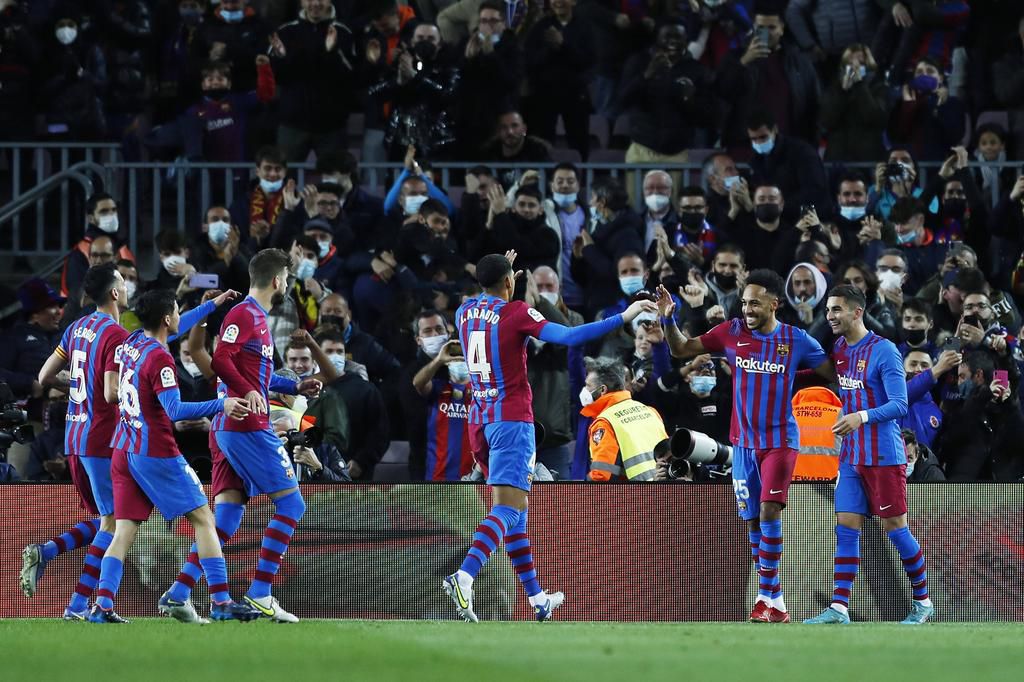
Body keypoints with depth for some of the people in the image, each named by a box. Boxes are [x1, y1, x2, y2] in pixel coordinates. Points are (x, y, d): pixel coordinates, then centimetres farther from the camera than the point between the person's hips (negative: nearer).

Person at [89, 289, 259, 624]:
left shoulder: (132, 343, 9)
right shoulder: (159, 358, -17)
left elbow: (165, 332, 30)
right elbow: (175, 410, -23)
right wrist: (221, 405, -19)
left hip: (123, 453, 8)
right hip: (157, 455, -8)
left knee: (124, 531, 3)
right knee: (203, 519, 1)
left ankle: (102, 605, -11)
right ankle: (221, 601, -3)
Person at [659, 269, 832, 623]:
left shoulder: (797, 340, -3)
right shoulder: (731, 333, 1)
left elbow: (835, 374, 5)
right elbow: (681, 350, 5)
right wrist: (668, 319, -9)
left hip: (780, 440, -3)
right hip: (744, 441, 3)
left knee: (769, 511, -18)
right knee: (752, 521, 5)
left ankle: (769, 595, -17)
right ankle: (771, 594, 16)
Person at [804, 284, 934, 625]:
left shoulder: (883, 351, -13)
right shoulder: (839, 349, 9)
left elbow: (899, 405, -19)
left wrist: (861, 417, -32)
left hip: (884, 456, -7)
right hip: (852, 456, 7)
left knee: (895, 529, -1)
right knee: (846, 528, -1)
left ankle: (923, 601, 13)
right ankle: (839, 609, -4)